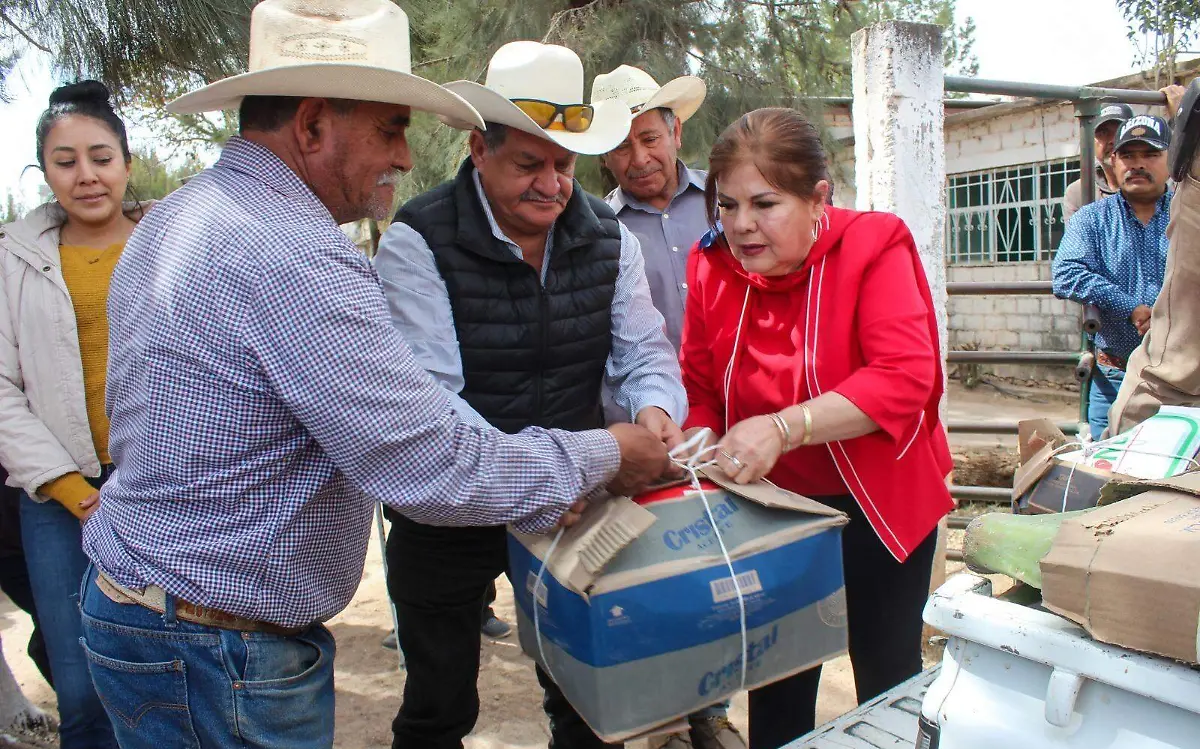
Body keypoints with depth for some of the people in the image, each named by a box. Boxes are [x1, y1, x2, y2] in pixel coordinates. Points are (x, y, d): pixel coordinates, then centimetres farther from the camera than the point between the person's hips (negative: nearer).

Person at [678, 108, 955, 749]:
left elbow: (905, 378, -29)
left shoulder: (873, 246, -19)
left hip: (876, 506, -3)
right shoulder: (712, 264, -6)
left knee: (887, 677, 15)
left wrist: (784, 428, -38)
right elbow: (700, 388, 2)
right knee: (777, 685, 17)